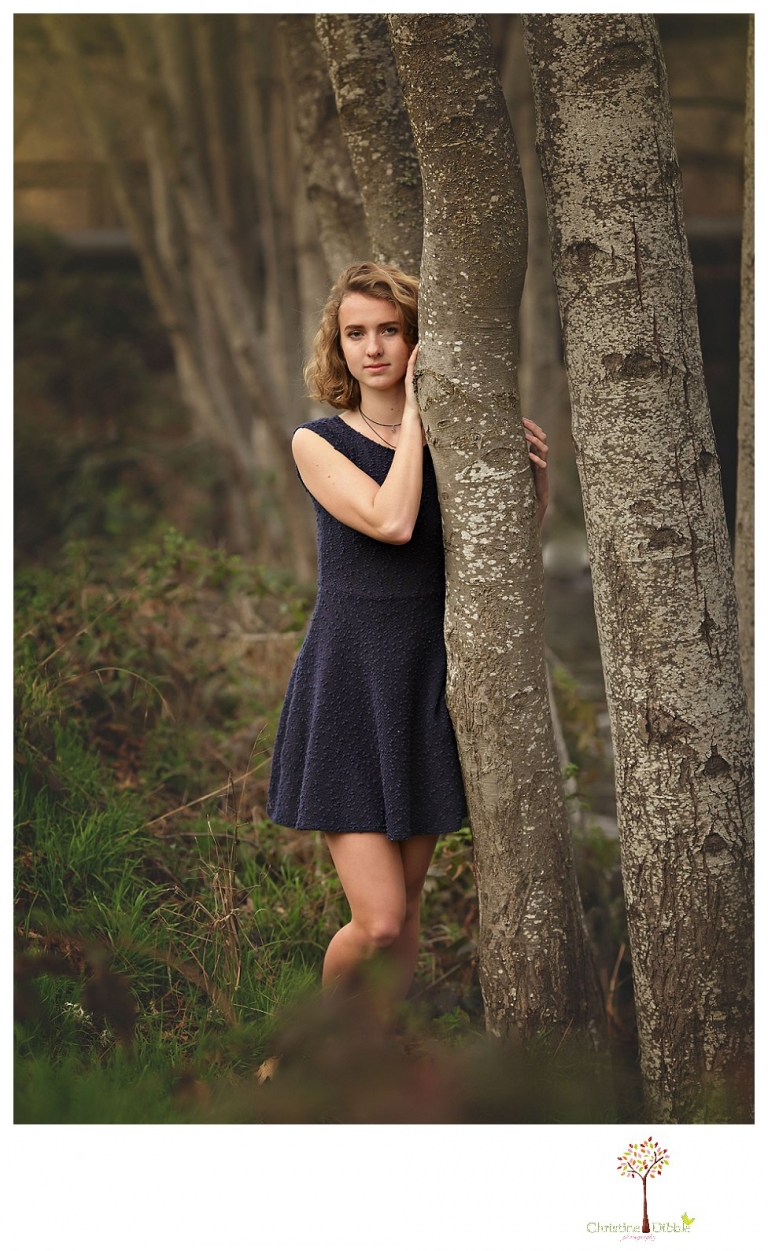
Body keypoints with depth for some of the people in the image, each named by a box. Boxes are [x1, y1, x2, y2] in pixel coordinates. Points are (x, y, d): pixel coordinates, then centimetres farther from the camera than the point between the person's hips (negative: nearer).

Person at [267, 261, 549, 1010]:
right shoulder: (318, 442, -5)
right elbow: (392, 521, -21)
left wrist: (537, 478, -9)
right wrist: (412, 411, -11)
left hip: (427, 692, 4)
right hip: (346, 692, -3)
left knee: (405, 912, 10)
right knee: (378, 921, -10)